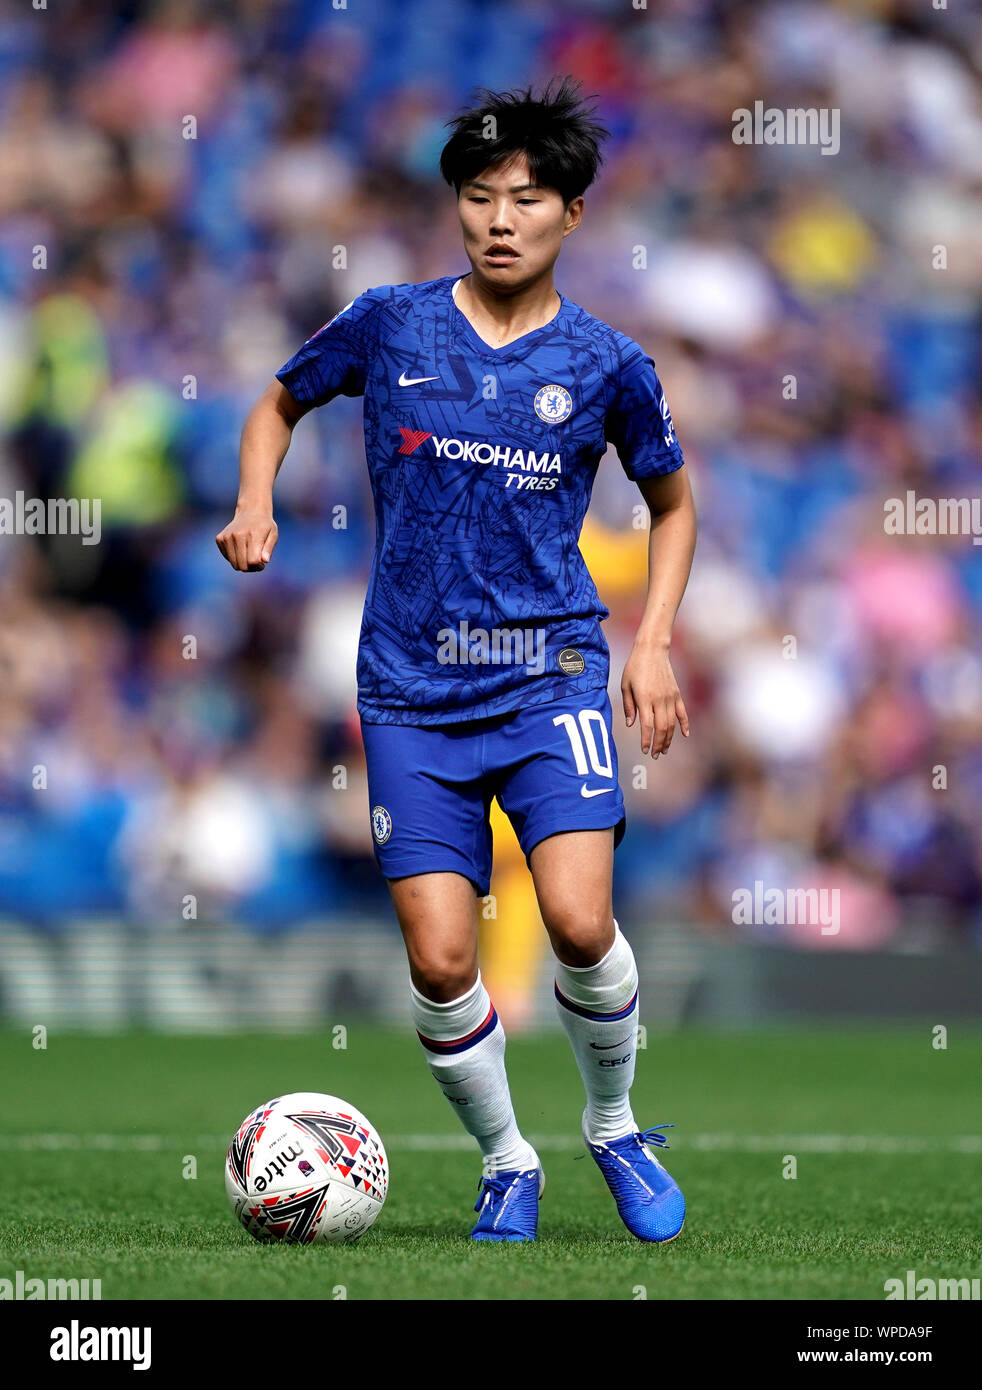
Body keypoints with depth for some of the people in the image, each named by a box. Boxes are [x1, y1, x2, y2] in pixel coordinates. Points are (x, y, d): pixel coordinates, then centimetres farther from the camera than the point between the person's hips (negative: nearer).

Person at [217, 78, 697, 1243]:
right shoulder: (388, 325, 1)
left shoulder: (606, 364, 1)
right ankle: (505, 1165, 17)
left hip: (551, 673, -1)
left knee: (579, 923, -18)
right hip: (413, 693, 1)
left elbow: (672, 502, 17)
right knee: (440, 962, -7)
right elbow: (278, 404, 19)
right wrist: (255, 505, 1)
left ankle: (615, 1127, 10)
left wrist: (654, 643, 5)